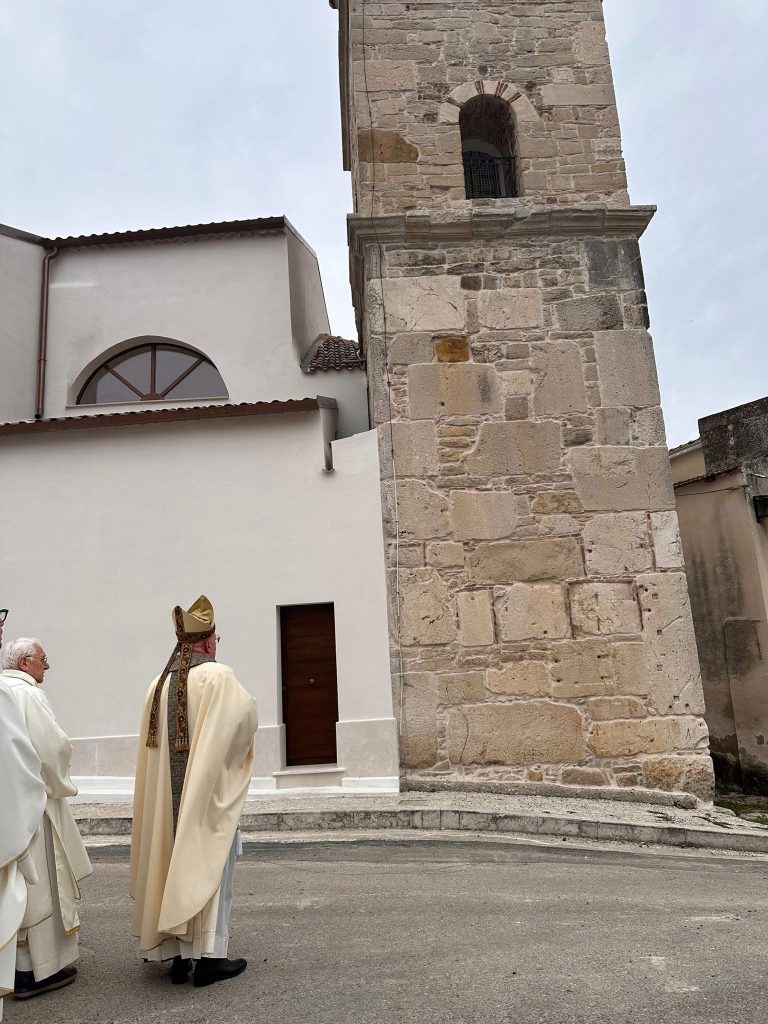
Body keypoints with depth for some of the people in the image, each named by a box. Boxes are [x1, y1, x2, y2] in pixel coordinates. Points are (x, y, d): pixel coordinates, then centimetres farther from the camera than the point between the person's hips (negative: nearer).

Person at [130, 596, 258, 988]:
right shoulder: (217, 675, -14)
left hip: (168, 796, 6)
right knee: (207, 867, 2)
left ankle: (177, 955, 20)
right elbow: (247, 716, -11)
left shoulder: (160, 683, 5)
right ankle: (207, 955, 6)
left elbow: (153, 743, 9)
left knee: (174, 864, 13)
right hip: (209, 792, -6)